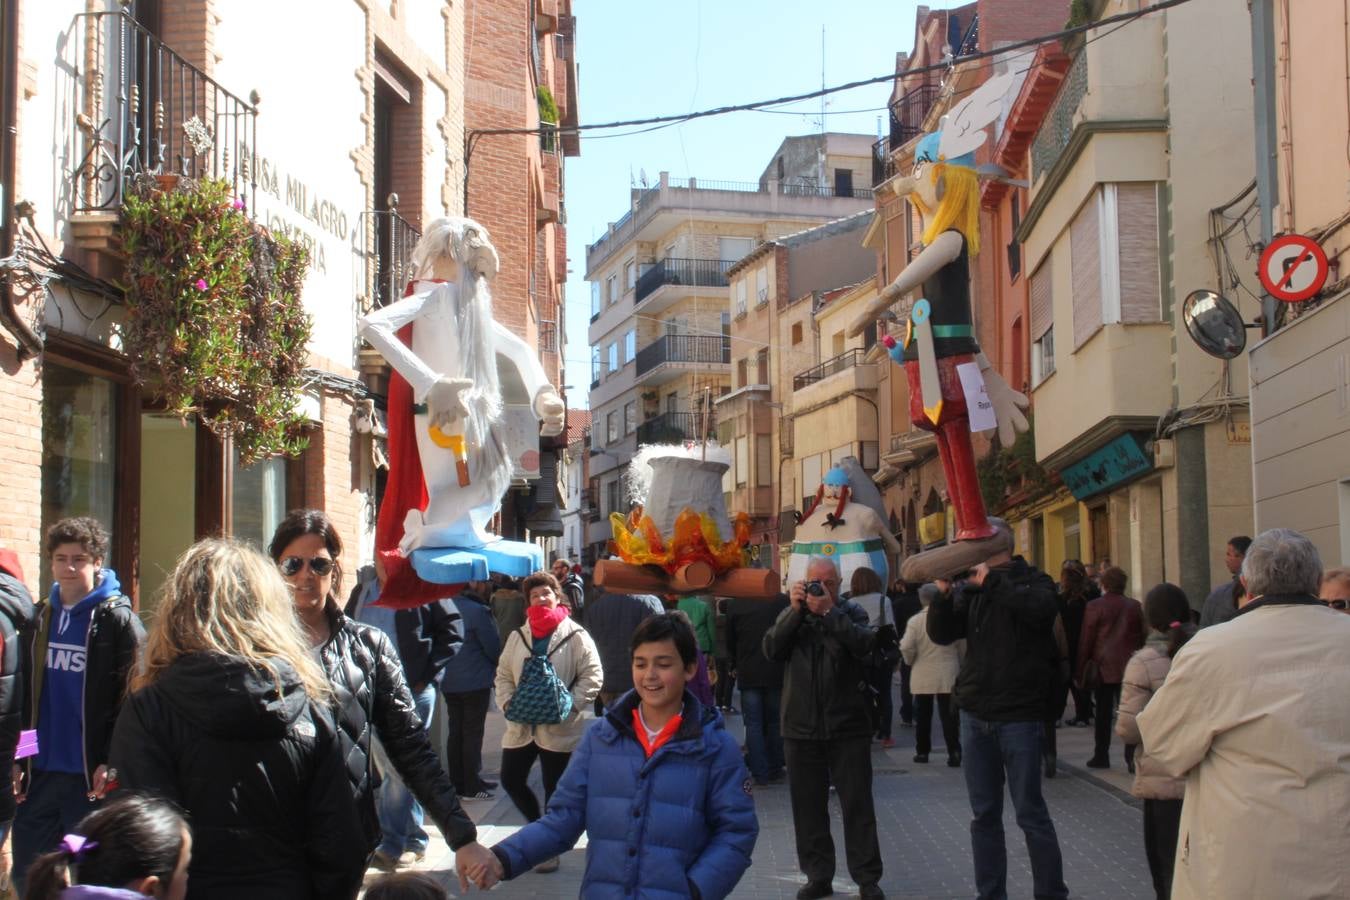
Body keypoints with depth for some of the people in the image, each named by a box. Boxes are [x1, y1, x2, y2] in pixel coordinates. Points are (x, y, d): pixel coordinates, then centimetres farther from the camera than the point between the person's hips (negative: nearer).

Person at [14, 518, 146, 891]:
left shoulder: (117, 619, -7)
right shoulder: (40, 617, 12)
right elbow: (25, 695, 14)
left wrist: (112, 763, -17)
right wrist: (17, 759, 8)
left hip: (90, 774, -6)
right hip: (40, 772, 6)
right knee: (26, 878, 10)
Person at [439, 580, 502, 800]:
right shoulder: (478, 611, -19)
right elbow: (493, 647, -11)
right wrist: (497, 662, 9)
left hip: (449, 681, 7)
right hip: (475, 682, -7)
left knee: (455, 732, 14)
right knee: (473, 733, 2)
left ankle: (457, 782, 21)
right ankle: (471, 786, 5)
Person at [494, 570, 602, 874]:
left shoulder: (575, 636, -7)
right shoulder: (518, 637, 9)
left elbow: (592, 676, -9)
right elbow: (503, 675, 13)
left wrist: (570, 705, -18)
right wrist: (507, 703, -4)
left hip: (558, 728, -5)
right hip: (521, 725, 5)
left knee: (554, 788, 6)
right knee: (511, 780, 7)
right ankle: (539, 827, 31)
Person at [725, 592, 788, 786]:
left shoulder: (735, 605, -5)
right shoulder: (783, 601, -10)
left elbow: (730, 643, 5)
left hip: (748, 675, 0)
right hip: (776, 674, 0)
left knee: (753, 724, 5)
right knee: (775, 722, 11)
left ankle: (760, 773, 2)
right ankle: (774, 770, 14)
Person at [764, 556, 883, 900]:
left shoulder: (851, 612, 4)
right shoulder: (792, 614, 10)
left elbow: (865, 644, -16)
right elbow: (772, 649, -6)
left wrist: (828, 612, -19)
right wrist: (795, 610, -14)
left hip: (847, 727, -2)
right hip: (801, 728, 2)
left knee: (857, 804, 1)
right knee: (808, 806, 7)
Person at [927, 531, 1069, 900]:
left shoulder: (1033, 580, -3)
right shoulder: (970, 589, 10)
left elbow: (1041, 608, -25)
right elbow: (941, 634, 2)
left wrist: (991, 582, -23)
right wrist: (944, 594, -13)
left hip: (1018, 717, -5)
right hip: (975, 716, 5)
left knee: (1030, 813, -1)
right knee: (983, 816, 10)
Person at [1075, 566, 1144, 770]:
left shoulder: (1095, 606, -6)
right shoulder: (1134, 606, 4)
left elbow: (1086, 640, -5)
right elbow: (1142, 637, 9)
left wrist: (1081, 669, 2)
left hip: (1103, 668, -2)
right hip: (1129, 667, 2)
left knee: (1103, 713, 6)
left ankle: (1101, 756, 11)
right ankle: (1132, 756, -6)